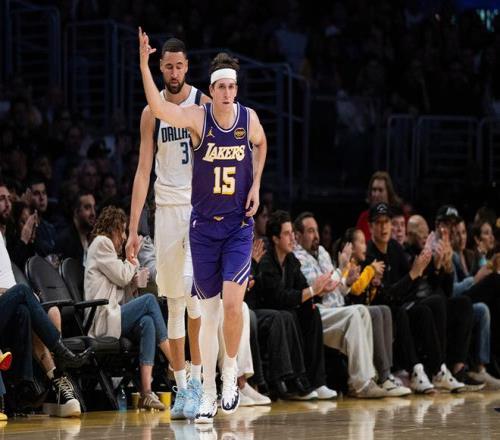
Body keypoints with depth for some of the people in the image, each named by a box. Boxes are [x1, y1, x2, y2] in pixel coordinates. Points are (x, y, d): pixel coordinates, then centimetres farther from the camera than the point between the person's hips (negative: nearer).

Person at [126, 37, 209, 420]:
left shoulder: (204, 104, -2)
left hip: (201, 205, -3)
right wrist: (133, 229, -3)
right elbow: (143, 172, 3)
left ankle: (197, 380, -12)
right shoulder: (152, 112, 5)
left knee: (193, 289, -19)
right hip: (167, 206, 3)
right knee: (174, 302, 6)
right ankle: (181, 388, 12)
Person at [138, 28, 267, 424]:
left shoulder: (249, 119, -4)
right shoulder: (197, 118, -11)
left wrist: (256, 184, 6)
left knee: (232, 303, -17)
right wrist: (144, 63, -41)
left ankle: (231, 368, 10)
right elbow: (159, 108, -29)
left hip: (239, 225, 0)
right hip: (204, 225, 0)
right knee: (209, 310, 6)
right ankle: (208, 394, 16)